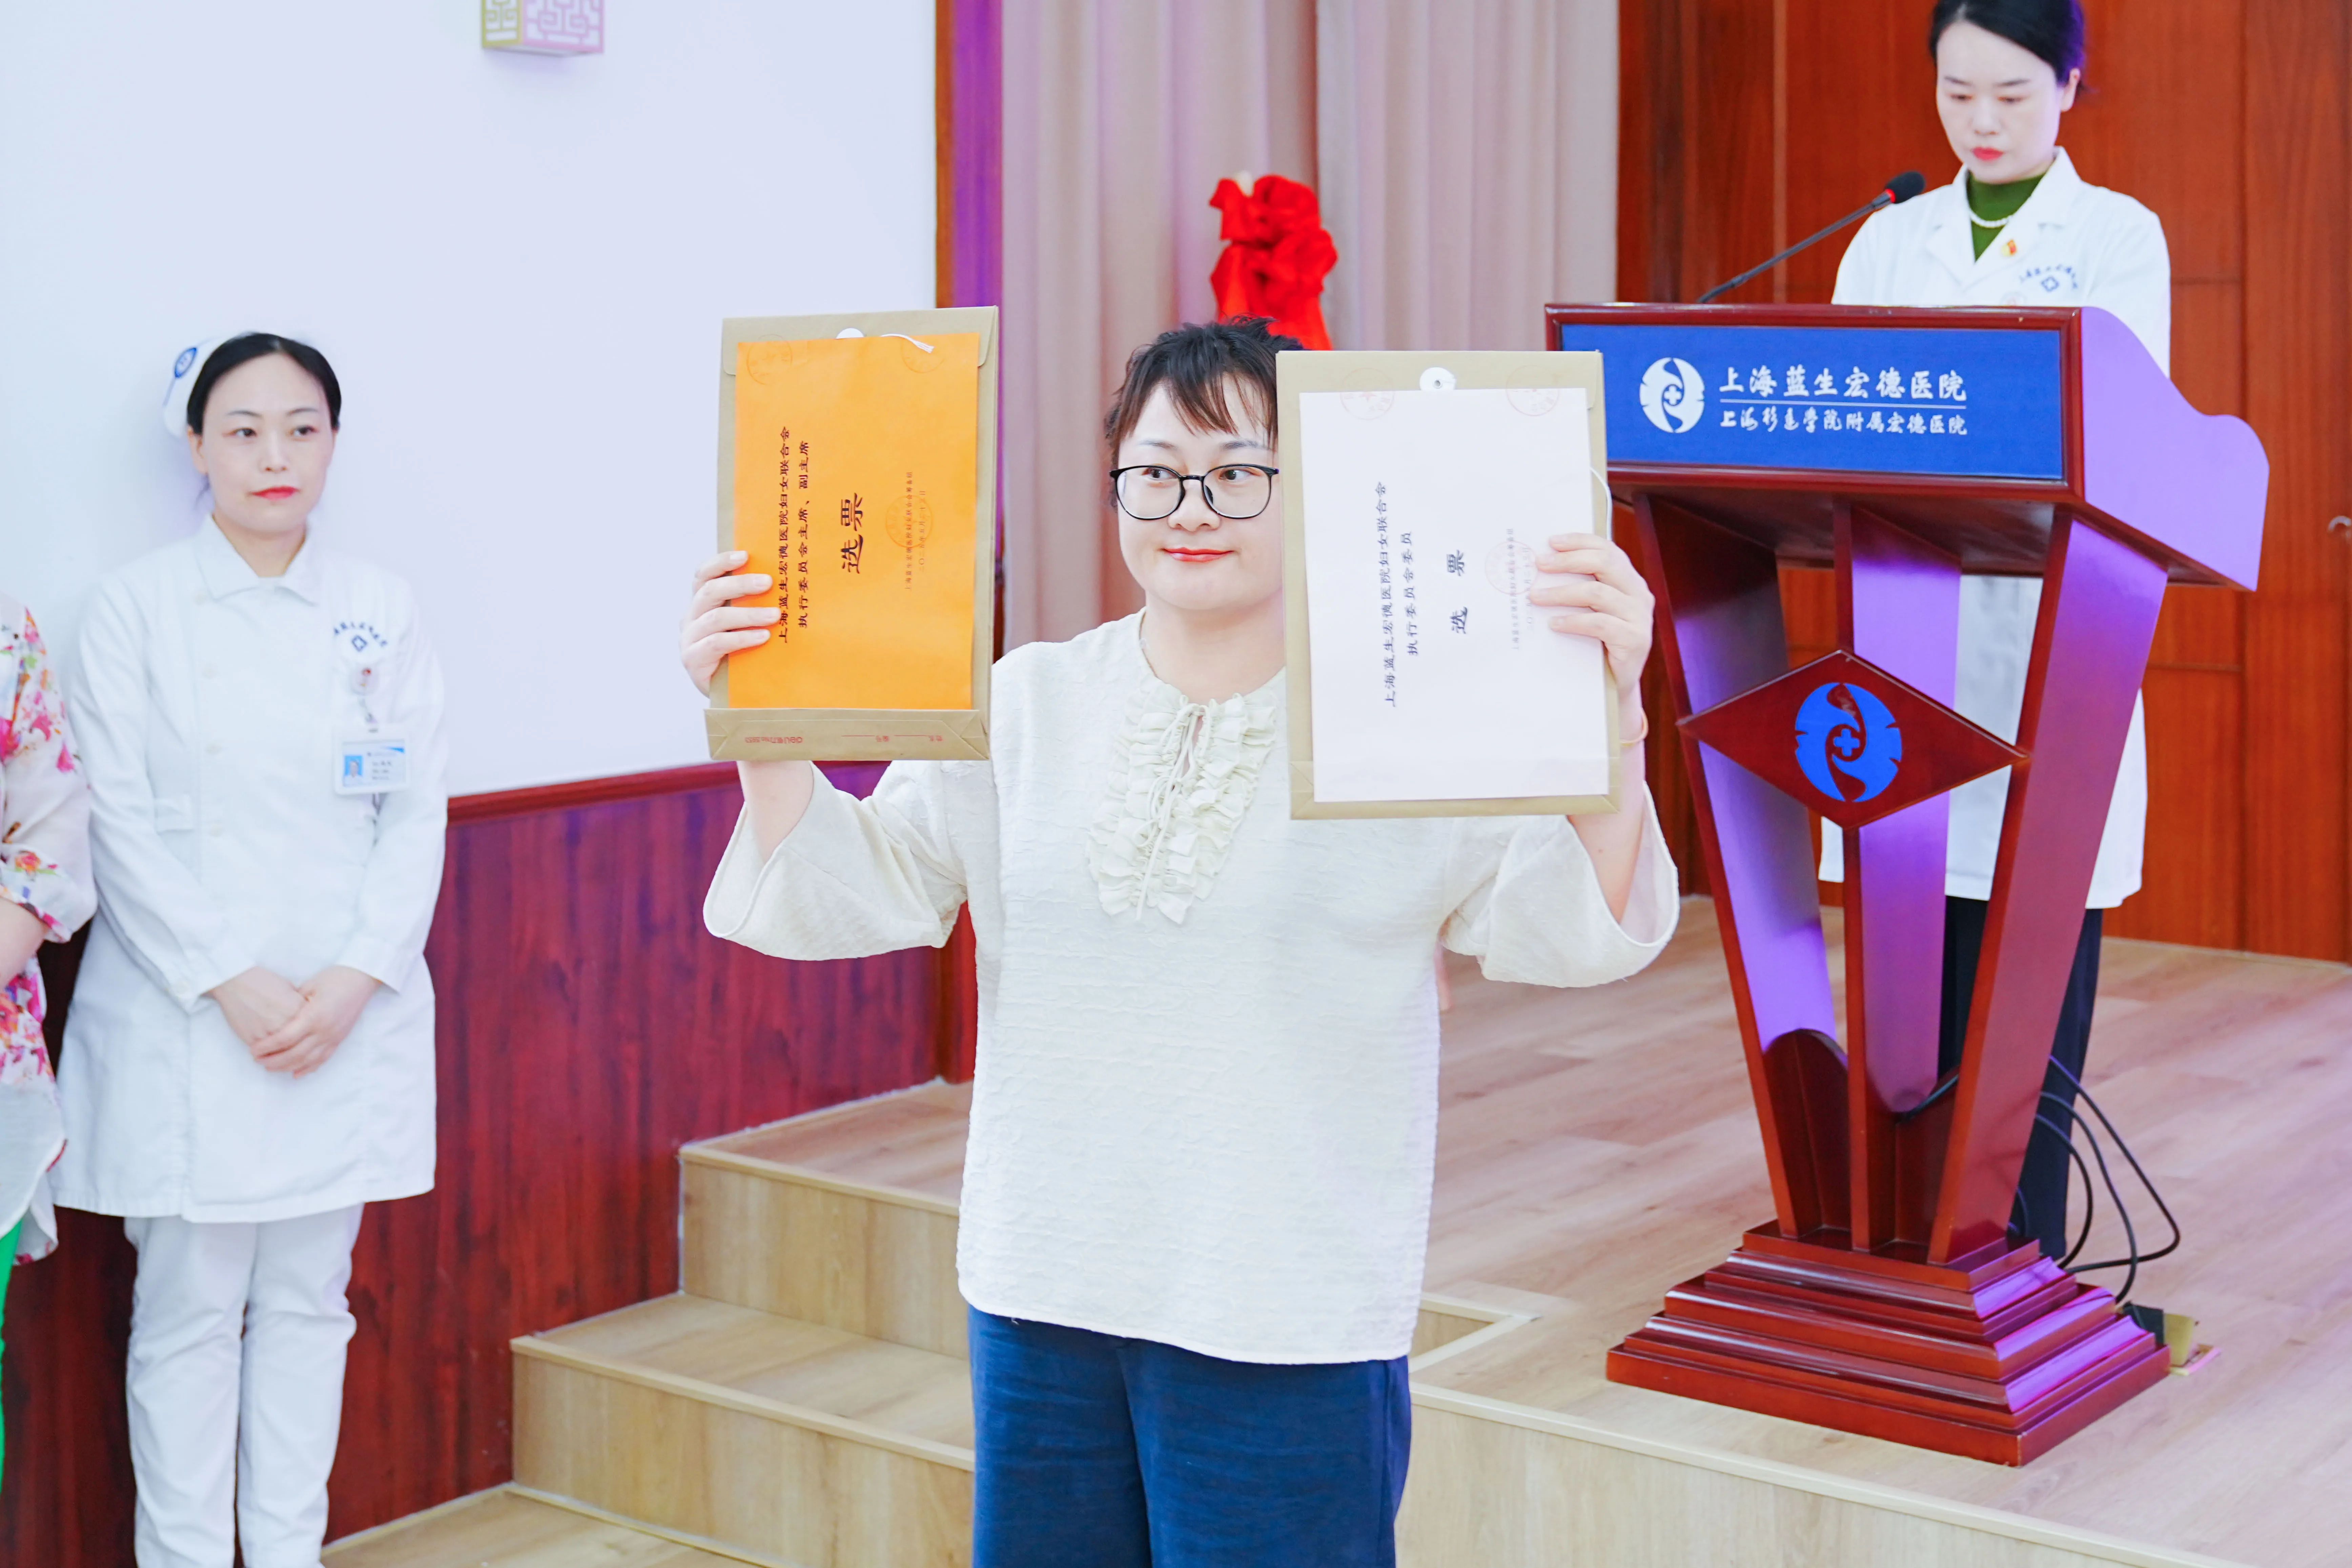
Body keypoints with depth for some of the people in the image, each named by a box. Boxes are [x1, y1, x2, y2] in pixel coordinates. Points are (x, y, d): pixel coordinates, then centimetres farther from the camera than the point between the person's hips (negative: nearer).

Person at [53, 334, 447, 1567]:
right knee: (189, 1312, 2)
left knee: (308, 1299, 11)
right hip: (185, 1019, -3)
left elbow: (416, 816, 4)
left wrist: (351, 982, -8)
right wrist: (231, 983, -14)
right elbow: (121, 824, -6)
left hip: (348, 1016, 3)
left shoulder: (382, 612, 6)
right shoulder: (136, 607, -2)